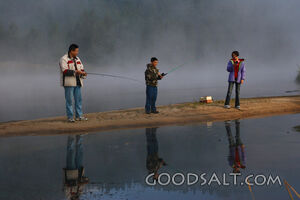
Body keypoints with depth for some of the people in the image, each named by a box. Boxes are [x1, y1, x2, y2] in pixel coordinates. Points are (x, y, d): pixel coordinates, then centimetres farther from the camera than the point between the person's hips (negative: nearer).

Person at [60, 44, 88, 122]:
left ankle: (79, 116, 13)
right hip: (69, 83, -7)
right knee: (69, 100, -2)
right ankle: (70, 117, 2)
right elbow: (65, 71, -17)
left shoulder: (77, 59, 17)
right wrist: (75, 72, -23)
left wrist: (83, 73, -6)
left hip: (77, 83, 7)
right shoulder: (64, 59, -7)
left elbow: (82, 69, 17)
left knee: (78, 99, 7)